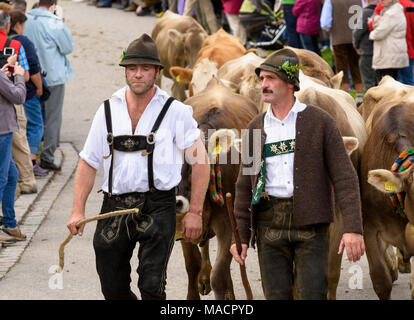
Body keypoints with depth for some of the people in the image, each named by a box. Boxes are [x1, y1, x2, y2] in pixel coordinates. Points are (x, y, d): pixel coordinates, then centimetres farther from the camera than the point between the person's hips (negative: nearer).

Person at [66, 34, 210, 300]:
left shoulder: (175, 112, 0)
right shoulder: (108, 111, 9)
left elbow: (201, 161, 1)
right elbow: (88, 163, 13)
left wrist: (195, 212, -5)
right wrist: (78, 211, 4)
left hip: (157, 207, -4)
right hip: (114, 207, 4)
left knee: (152, 287, -13)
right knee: (113, 289, 9)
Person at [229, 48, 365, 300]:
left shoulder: (320, 122, -2)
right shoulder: (256, 128, 9)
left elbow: (345, 177, -6)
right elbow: (246, 186, 13)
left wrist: (353, 228, -15)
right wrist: (241, 236, 8)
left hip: (310, 223, -3)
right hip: (270, 224, 3)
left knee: (313, 296, -8)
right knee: (277, 297, 2)